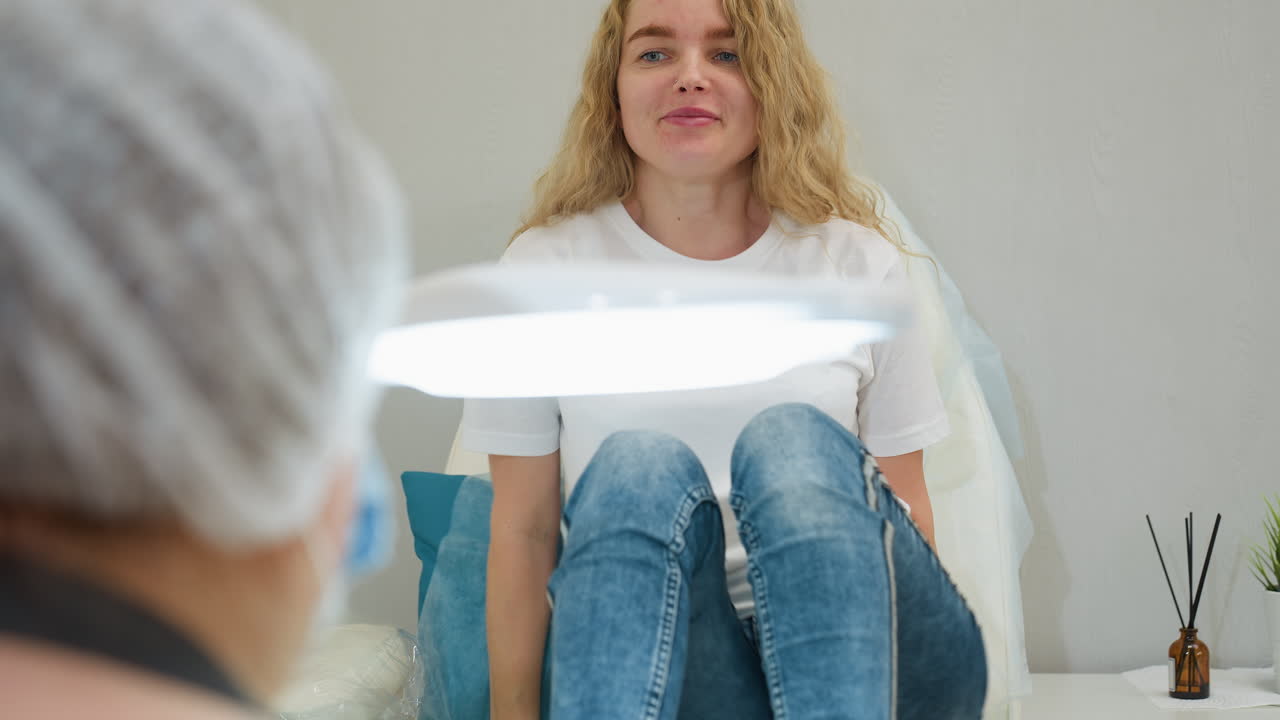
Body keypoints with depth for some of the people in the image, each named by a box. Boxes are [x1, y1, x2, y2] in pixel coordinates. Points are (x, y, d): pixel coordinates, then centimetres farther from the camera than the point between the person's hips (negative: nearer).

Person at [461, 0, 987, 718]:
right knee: (641, 469, -31)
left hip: (864, 659, 1)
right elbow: (523, 527, 7)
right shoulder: (544, 268, 7)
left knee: (795, 441, -29)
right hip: (646, 652, -1)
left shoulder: (860, 263, 10)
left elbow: (904, 503, 12)